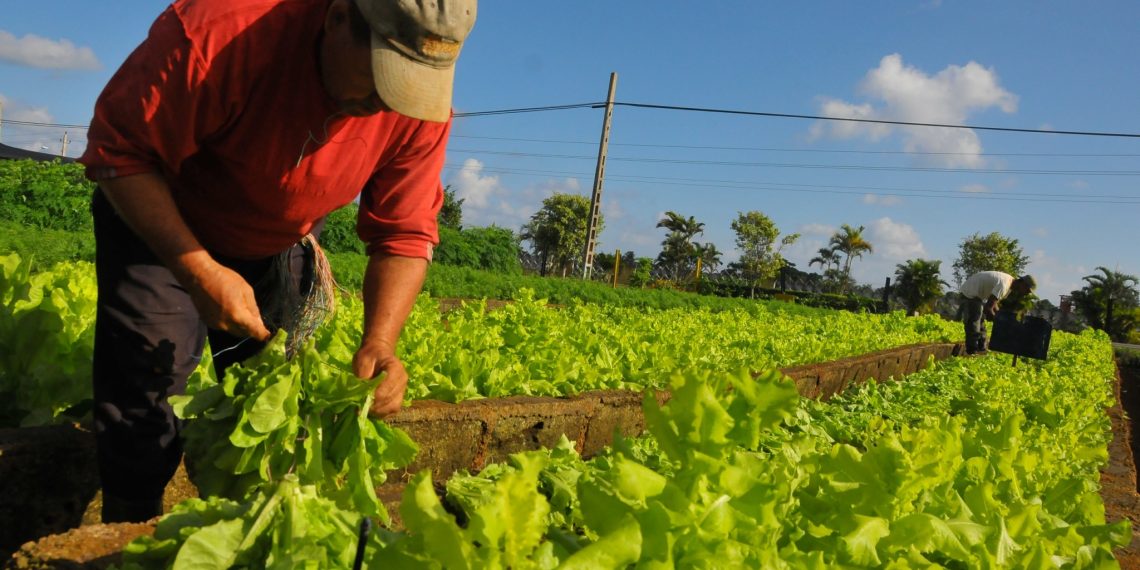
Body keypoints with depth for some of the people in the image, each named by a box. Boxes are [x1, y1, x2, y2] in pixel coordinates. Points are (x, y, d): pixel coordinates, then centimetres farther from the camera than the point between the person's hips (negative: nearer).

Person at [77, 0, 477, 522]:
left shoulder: (422, 110, -24)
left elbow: (404, 237, -17)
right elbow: (118, 150, -27)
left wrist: (379, 341, -34)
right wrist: (198, 271, -36)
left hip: (280, 244, 3)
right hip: (155, 217, -3)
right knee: (146, 381, -8)